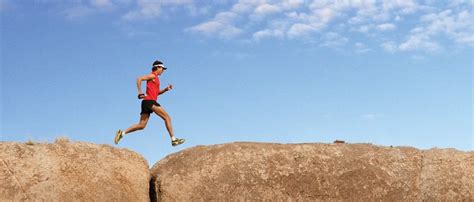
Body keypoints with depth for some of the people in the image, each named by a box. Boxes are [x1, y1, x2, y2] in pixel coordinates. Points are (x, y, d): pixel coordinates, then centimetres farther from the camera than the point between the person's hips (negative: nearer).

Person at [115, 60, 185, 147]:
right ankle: (173, 139, -10)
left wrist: (166, 89, 16)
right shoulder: (153, 76, -2)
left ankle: (122, 133, 1)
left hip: (147, 102, 9)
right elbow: (139, 79, -14)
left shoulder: (156, 78, 25)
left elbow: (157, 92, 31)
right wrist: (140, 93, -18)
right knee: (167, 117, -8)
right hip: (150, 101, -9)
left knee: (141, 125, 5)